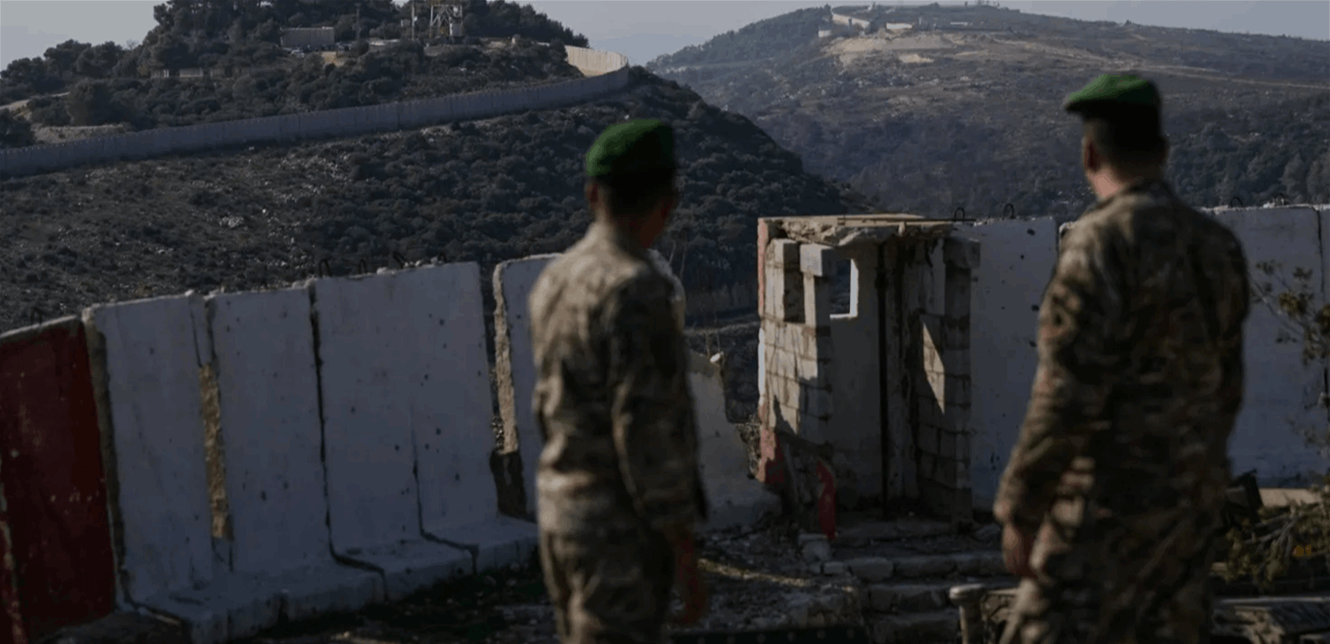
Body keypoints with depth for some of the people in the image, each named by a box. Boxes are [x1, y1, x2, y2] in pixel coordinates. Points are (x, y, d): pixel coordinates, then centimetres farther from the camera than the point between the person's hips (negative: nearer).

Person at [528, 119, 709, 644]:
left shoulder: (555, 282, 8)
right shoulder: (635, 290, -20)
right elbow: (647, 432, -23)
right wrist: (686, 558, -18)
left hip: (563, 512, 9)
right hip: (623, 531, -9)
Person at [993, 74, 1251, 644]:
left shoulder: (1101, 241, -18)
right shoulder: (1216, 244, 7)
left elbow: (1068, 394, -22)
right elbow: (1225, 386, 14)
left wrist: (1019, 510, -14)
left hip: (1112, 500, -8)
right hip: (1192, 493, 8)